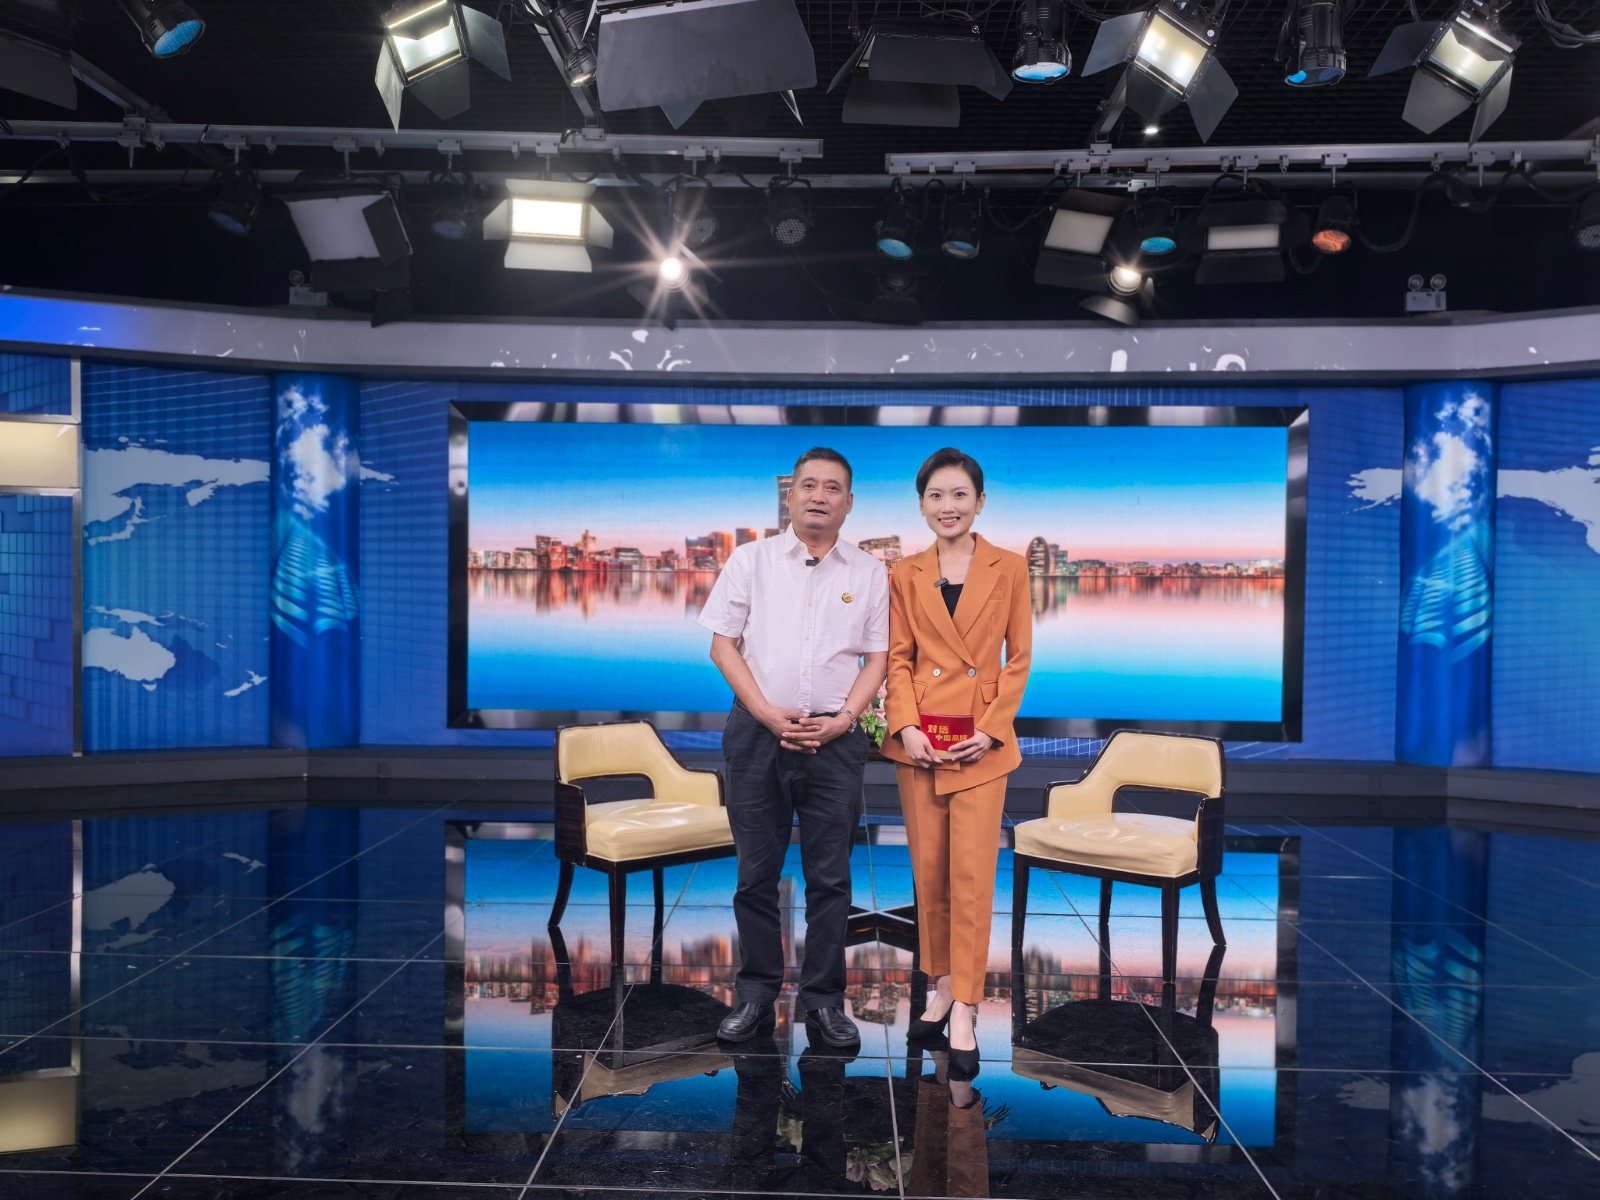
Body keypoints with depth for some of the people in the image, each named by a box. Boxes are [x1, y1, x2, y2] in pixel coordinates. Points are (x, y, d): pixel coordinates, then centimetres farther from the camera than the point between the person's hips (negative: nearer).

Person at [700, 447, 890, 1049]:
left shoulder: (870, 573, 8)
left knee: (830, 878, 6)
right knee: (756, 873, 7)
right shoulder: (751, 560, 6)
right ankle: (756, 995, 20)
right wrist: (767, 713, -9)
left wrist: (842, 719, -8)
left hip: (835, 739, 0)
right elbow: (723, 643, 2)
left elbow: (877, 656, 7)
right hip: (758, 731, 0)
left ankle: (824, 1001, 18)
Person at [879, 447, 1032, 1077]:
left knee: (972, 876, -4)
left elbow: (1019, 658, 1)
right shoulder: (906, 575, 6)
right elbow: (898, 659, 6)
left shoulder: (1010, 569, 1)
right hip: (919, 740, 2)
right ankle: (942, 985, 26)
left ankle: (964, 1014, 5)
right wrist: (905, 726, -9)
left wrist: (990, 729, -9)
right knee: (928, 872, 9)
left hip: (982, 740, -2)